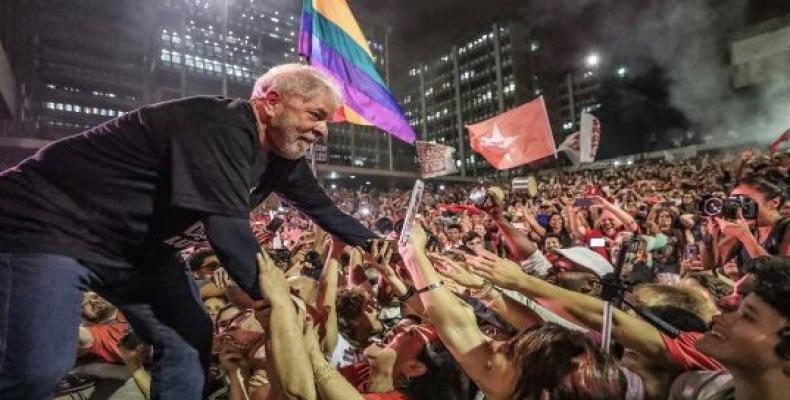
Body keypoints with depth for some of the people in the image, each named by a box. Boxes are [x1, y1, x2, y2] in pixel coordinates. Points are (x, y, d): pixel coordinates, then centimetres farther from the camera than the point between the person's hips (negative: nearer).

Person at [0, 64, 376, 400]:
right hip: (49, 223, -8)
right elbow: (229, 227, -38)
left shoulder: (284, 155, -1)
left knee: (189, 340, 3)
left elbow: (323, 208, 10)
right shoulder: (221, 126, -31)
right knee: (38, 367, -18)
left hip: (138, 246, 9)